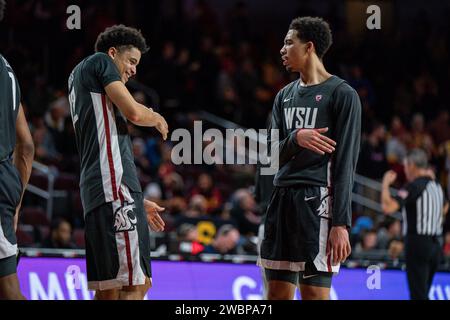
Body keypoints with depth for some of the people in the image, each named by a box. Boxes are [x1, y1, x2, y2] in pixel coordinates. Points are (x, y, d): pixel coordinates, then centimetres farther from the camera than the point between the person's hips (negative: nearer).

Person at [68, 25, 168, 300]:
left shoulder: (79, 76, 30)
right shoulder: (101, 61, 3)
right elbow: (133, 112, -12)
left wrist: (139, 201, 32)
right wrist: (157, 118, 11)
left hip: (96, 191, 10)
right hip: (115, 186, -10)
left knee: (108, 289, 7)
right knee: (135, 285, -15)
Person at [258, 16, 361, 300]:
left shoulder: (342, 94, -4)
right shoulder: (285, 96, 17)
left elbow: (346, 164, -9)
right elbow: (273, 154, 9)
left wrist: (341, 223, -15)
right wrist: (296, 138, -14)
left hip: (317, 199, -7)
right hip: (282, 198, 7)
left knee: (314, 292, -10)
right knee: (277, 292, 7)